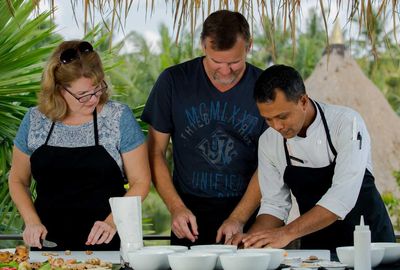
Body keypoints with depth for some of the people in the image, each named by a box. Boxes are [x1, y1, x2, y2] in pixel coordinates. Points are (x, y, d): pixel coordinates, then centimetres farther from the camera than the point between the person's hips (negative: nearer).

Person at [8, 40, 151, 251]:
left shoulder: (119, 117, -2)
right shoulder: (35, 120, 4)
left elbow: (140, 181, 1)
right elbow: (18, 180, 15)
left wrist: (112, 221, -13)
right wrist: (32, 222, -1)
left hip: (105, 243, -2)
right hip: (47, 243, 2)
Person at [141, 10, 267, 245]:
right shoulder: (174, 82, -4)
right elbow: (156, 152, 1)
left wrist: (238, 218, -14)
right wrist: (176, 207, -10)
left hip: (249, 216, 0)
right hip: (190, 215, 0)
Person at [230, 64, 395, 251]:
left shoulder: (348, 123, -15)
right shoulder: (268, 142, -1)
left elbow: (343, 196, -23)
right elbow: (274, 204, 5)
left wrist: (287, 233, -28)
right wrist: (252, 238, -14)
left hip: (368, 238, -3)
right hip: (316, 245, 4)